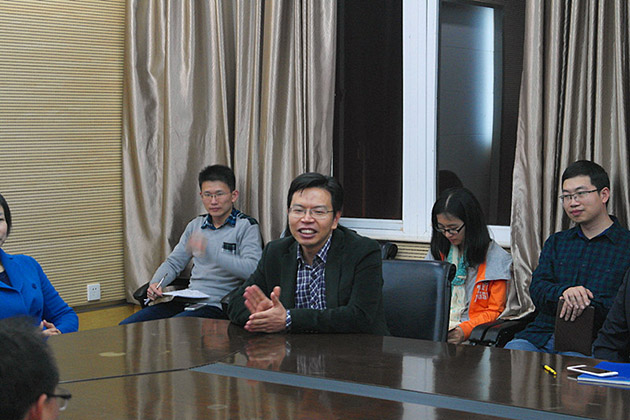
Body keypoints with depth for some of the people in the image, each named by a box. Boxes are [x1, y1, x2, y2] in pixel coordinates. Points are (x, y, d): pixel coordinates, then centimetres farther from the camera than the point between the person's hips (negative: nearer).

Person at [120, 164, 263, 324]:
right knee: (126, 326, -7)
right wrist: (155, 284, 0)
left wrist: (210, 251, -26)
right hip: (187, 301, 7)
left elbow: (253, 269, -18)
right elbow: (173, 263, 22)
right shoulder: (196, 224, 19)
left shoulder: (247, 226, -2)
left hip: (217, 306, -7)